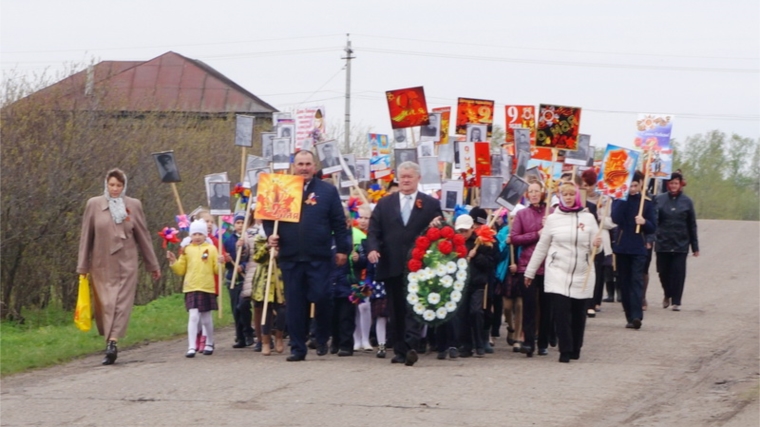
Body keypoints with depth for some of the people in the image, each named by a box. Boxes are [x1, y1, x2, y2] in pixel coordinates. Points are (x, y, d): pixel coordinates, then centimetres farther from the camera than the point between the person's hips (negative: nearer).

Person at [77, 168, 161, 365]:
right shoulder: (94, 205, 2)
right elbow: (86, 237, 5)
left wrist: (153, 265, 13)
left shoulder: (133, 205, 5)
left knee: (121, 304, -10)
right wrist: (82, 267, 3)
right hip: (101, 265, 0)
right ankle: (110, 342, 10)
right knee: (104, 304, 0)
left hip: (126, 265, 0)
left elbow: (143, 236, 10)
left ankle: (112, 343, -18)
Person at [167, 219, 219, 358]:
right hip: (191, 288, 0)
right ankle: (192, 347, -15)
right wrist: (173, 262, -7)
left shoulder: (211, 249, 5)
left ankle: (209, 343, 31)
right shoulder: (187, 250, 6)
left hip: (207, 288, 0)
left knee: (206, 318, 9)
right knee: (193, 316, -12)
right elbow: (180, 270, 9)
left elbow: (217, 270, 5)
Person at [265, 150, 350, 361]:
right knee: (294, 304, 2)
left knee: (321, 297, -8)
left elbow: (339, 222, 6)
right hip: (290, 257, 2)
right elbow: (269, 217, 15)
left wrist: (342, 249, 2)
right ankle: (297, 348, 7)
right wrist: (271, 235, -4)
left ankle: (322, 339, 15)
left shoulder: (328, 191, 6)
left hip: (319, 257, -2)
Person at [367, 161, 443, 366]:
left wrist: (436, 227, -19)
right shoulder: (384, 204, 14)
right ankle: (400, 350, 12)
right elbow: (374, 231, 8)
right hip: (391, 266, 3)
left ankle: (410, 347, -20)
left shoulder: (431, 204, 7)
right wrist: (372, 248, -11)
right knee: (396, 310, 7)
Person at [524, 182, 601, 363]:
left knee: (578, 314, 4)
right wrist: (530, 272, 13)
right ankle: (565, 351, -9)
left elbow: (593, 249, 8)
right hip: (558, 273, -1)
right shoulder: (553, 219, 6)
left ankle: (575, 350, 17)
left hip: (582, 275, 1)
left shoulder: (588, 218, 6)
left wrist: (596, 245, -16)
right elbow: (542, 247, 11)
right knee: (561, 311, -11)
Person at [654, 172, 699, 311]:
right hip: (663, 243, 1)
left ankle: (676, 301, 5)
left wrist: (695, 246, 6)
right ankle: (667, 295, 34)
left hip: (681, 244, -1)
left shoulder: (686, 202, 2)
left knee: (678, 272, -3)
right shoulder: (659, 200, 1)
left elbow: (692, 225, 6)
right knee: (663, 272, 9)